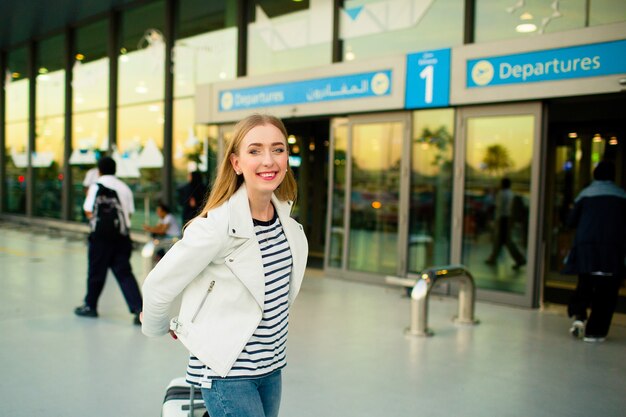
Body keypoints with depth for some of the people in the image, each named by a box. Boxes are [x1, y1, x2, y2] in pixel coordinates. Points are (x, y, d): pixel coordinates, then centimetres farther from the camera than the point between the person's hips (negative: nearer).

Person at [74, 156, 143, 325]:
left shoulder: (97, 186, -5)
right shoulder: (125, 188, 9)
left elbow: (89, 212, -8)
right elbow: (129, 213, 9)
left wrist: (88, 195, 9)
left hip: (102, 235, -4)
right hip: (122, 235, 4)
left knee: (96, 271, 11)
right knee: (124, 272, 3)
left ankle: (90, 306, 27)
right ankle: (138, 308, -8)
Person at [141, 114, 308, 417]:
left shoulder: (285, 217, -1)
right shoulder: (217, 226, -22)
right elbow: (158, 286, -12)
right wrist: (158, 328, 5)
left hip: (271, 367, 7)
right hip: (227, 371, -6)